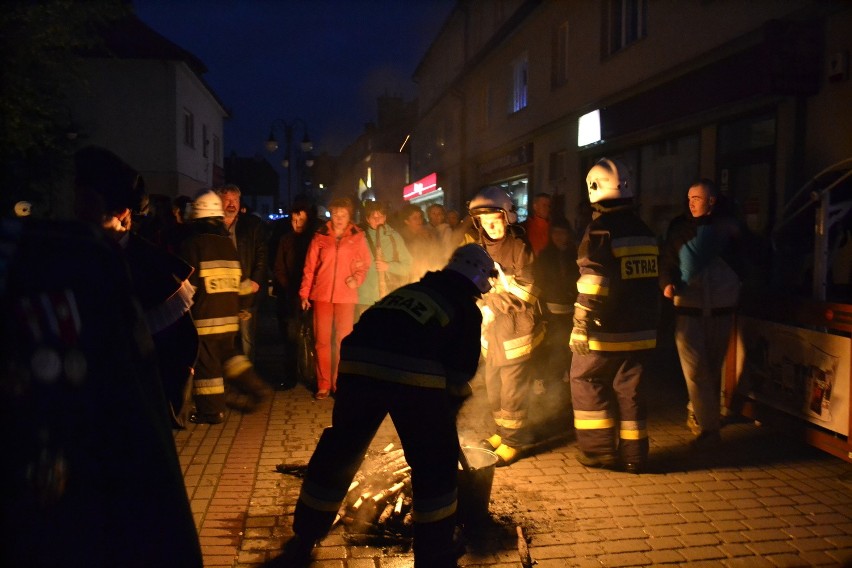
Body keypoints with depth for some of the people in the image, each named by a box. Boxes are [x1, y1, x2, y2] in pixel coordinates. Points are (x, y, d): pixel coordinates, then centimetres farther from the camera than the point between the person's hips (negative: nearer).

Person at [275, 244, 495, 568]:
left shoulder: (408, 291, 33)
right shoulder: (466, 308, 18)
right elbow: (462, 368, 14)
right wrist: (449, 408, 31)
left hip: (359, 366, 5)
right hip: (414, 375, -5)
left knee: (340, 450, 21)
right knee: (436, 463, 15)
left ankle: (302, 541, 36)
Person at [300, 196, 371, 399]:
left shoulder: (357, 237, 4)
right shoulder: (320, 236, 4)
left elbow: (365, 264, 8)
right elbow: (309, 266, 5)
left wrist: (357, 278, -11)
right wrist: (304, 293, 3)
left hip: (346, 297, 0)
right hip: (322, 295, 0)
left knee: (343, 341, 3)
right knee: (322, 341, 3)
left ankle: (339, 384, 15)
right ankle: (323, 385, 13)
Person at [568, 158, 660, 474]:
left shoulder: (600, 229, -13)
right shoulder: (645, 232, 12)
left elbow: (591, 286, -20)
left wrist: (581, 326, -16)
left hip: (605, 330, -7)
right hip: (640, 329, 7)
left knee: (586, 381, 8)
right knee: (631, 389, 12)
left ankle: (598, 449, 11)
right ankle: (634, 456, 17)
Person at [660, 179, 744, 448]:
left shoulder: (728, 226, 4)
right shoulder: (680, 226, 2)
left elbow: (740, 262, 11)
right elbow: (667, 261, 0)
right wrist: (667, 283, -18)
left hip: (720, 308, 2)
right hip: (688, 307, -2)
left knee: (713, 366, 11)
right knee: (694, 367, -9)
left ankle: (698, 414, 30)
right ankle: (709, 426, -1)